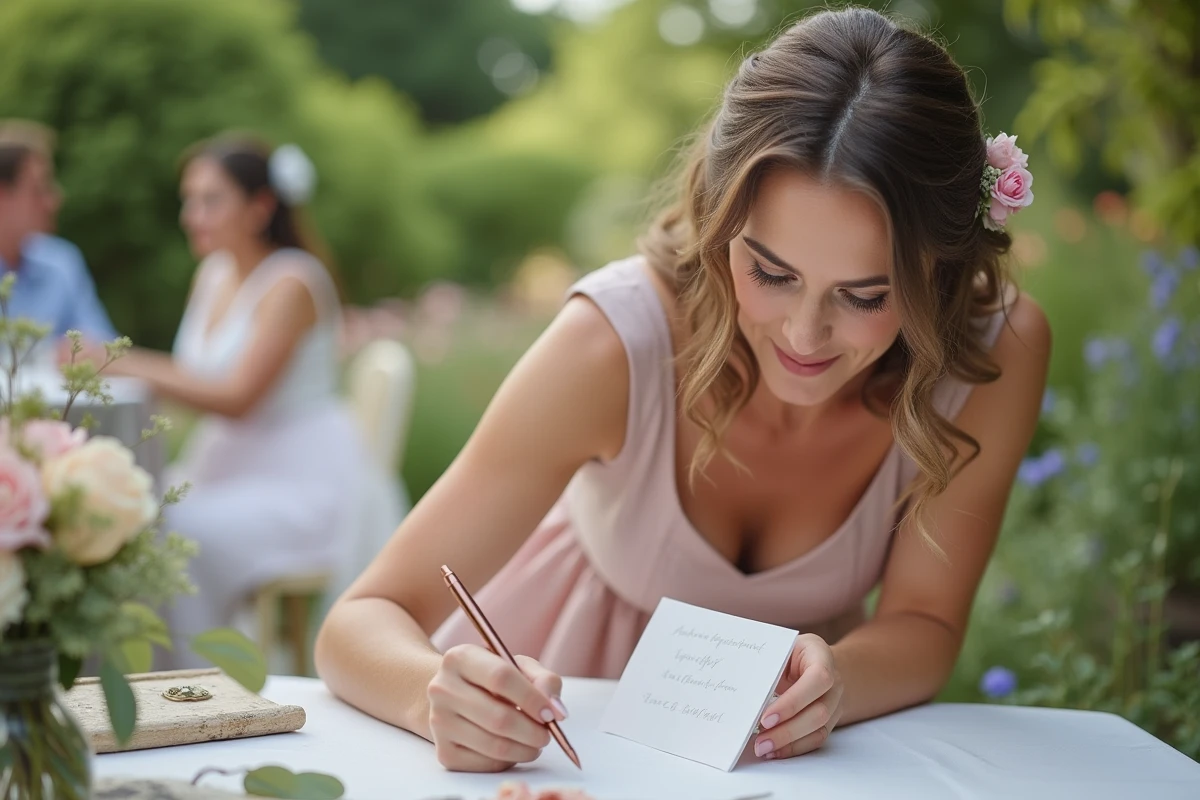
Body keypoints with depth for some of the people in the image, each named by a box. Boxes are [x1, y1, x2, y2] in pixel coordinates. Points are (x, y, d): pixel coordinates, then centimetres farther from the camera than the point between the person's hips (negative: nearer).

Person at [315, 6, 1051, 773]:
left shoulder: (996, 350, -21)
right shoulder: (617, 340, -27)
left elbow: (924, 627, -11)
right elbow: (363, 623, -24)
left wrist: (830, 685, -33)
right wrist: (441, 696, -46)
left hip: (784, 749, 1)